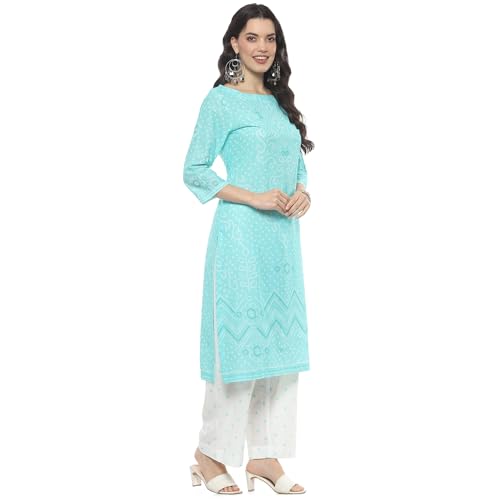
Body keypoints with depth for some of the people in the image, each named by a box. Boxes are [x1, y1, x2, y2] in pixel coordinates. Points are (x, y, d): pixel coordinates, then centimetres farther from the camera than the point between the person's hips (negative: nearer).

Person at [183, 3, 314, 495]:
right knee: (240, 340, -5)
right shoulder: (221, 100, -4)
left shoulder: (281, 102, 16)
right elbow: (194, 170, -8)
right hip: (241, 234, -7)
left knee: (280, 342, 8)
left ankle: (265, 456, 18)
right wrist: (254, 198, -17)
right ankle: (210, 456, 11)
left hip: (284, 236, 7)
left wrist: (302, 192, -1)